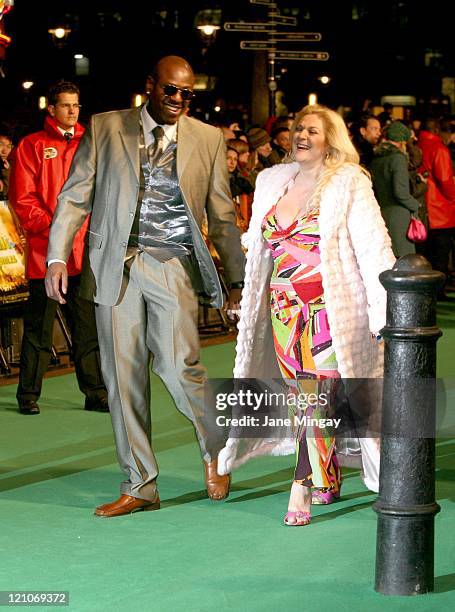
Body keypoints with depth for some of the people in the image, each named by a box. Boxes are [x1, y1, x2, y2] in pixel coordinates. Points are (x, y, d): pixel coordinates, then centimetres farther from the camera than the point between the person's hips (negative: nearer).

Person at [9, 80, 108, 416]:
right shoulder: (32, 146, 1)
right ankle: (29, 394, 11)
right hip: (46, 252, -3)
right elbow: (22, 199, -4)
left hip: (86, 252, 4)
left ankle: (96, 393, 12)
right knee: (39, 328, 2)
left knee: (89, 327, 6)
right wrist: (50, 225, -14)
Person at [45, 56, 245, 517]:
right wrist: (58, 257, -6)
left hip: (173, 265, -1)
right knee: (123, 378, 3)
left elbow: (222, 216, 11)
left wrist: (236, 279, 10)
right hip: (116, 267, 1)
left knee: (178, 367, -15)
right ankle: (138, 488, 14)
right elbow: (75, 196, 5)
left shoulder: (208, 139, 9)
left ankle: (214, 450, 14)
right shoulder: (105, 129, 6)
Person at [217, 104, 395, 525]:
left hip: (329, 310, -5)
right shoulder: (272, 181, 12)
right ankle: (329, 480, 22)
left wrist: (383, 311, -15)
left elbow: (374, 249, -8)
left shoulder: (349, 183, -4)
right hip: (284, 310, 5)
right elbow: (257, 245, 20)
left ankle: (302, 490, -9)